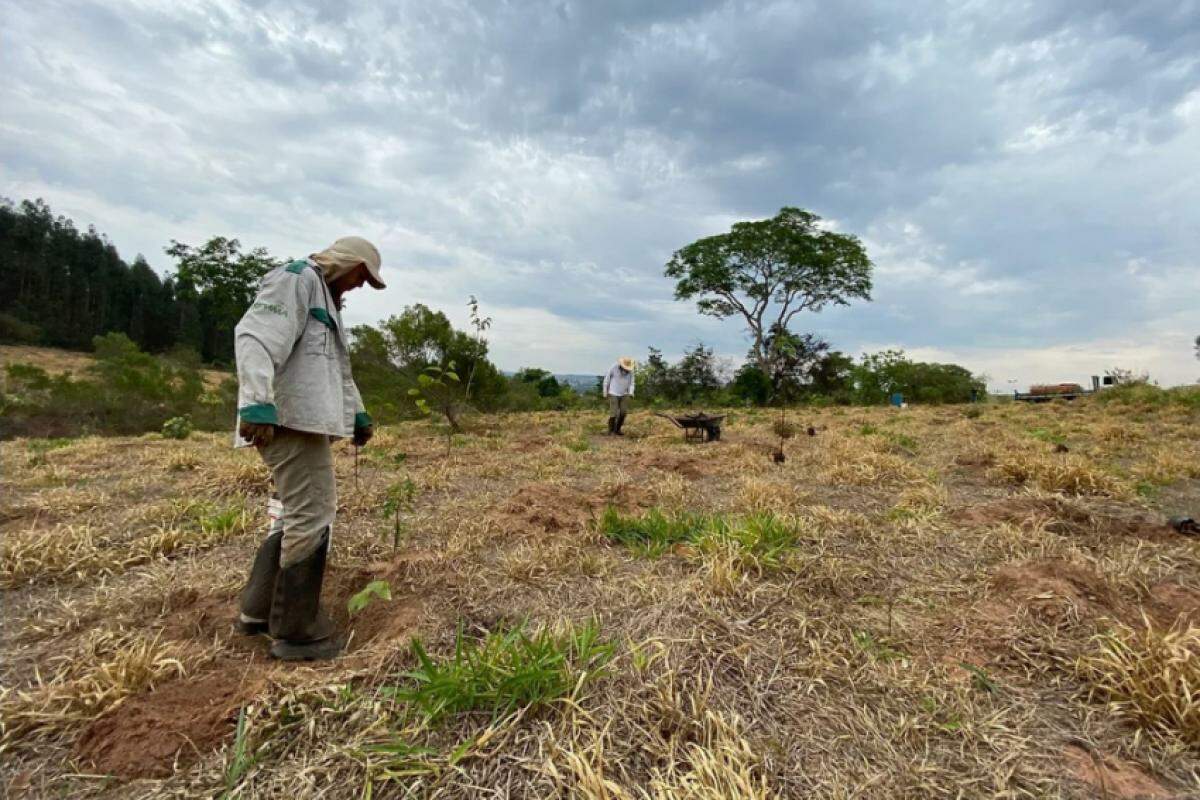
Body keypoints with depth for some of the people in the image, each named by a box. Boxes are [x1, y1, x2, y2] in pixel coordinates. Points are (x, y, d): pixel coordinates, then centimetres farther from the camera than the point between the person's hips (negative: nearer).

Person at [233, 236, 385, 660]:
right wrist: (257, 404, -31)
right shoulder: (296, 278, -5)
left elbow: (339, 369, 32)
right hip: (289, 418, -11)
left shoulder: (326, 298, 26)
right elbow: (254, 338, -20)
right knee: (311, 518, -7)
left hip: (306, 419, 11)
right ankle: (297, 631, 3)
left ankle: (258, 609, 27)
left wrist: (358, 414, 33)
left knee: (295, 513, 16)